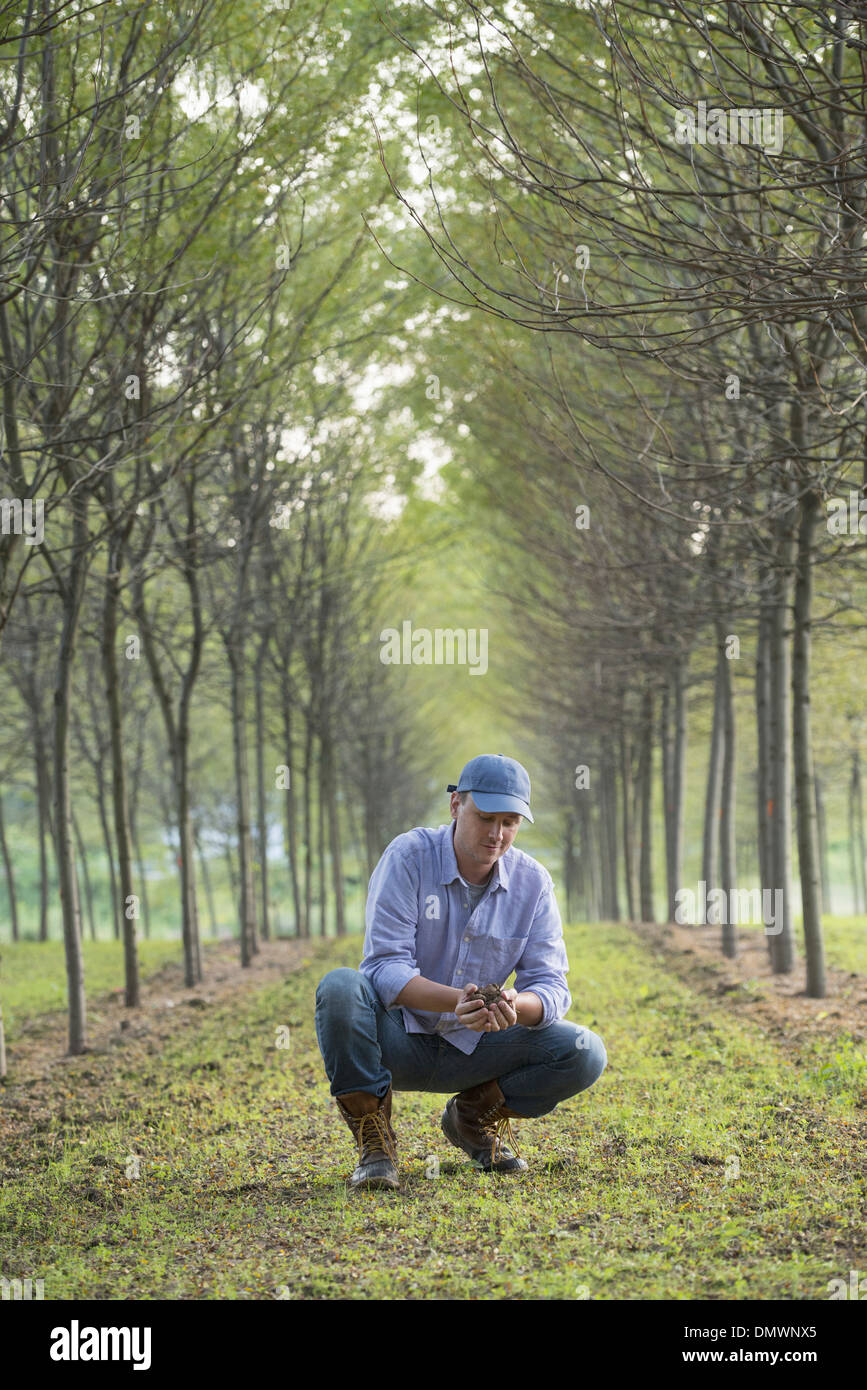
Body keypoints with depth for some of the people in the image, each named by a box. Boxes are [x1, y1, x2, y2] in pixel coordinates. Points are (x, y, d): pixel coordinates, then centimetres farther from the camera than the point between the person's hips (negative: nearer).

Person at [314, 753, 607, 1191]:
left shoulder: (533, 881, -4)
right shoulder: (408, 857, -15)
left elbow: (551, 987, -7)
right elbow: (385, 969, -21)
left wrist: (516, 1006, -33)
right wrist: (456, 1001, -39)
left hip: (472, 1049, 3)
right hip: (396, 1039, -3)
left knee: (585, 1055, -17)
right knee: (340, 987, -34)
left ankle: (475, 1113, 9)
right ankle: (373, 1140, -16)